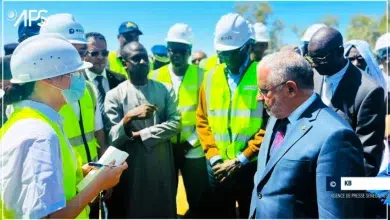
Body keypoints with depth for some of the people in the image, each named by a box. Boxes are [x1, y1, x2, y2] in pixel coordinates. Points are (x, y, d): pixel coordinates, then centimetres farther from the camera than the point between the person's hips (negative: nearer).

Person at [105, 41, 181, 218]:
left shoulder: (166, 90, 5)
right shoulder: (114, 95, -2)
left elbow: (175, 124, -6)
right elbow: (113, 140, -8)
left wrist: (140, 134, -11)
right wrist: (129, 117, -26)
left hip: (163, 167, 2)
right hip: (131, 169, -2)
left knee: (164, 212, 13)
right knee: (132, 212, 10)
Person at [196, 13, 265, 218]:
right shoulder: (211, 77, 5)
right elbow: (202, 120, 8)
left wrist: (241, 160, -13)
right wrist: (214, 157, -3)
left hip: (252, 166, -3)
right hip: (218, 167, 4)